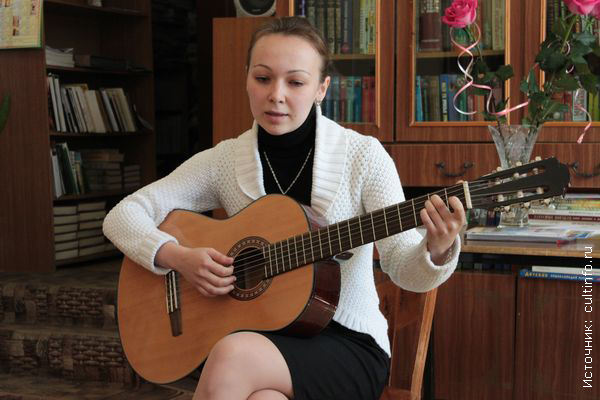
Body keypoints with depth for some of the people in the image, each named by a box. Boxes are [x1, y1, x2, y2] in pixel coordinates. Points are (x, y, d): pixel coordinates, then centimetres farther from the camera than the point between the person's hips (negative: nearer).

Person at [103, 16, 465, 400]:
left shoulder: (362, 155, -6)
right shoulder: (225, 160, 2)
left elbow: (404, 268, -12)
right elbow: (123, 215, 4)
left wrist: (437, 250, -35)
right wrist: (178, 256, -14)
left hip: (350, 342, -2)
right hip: (262, 338, 2)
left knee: (232, 357, -32)